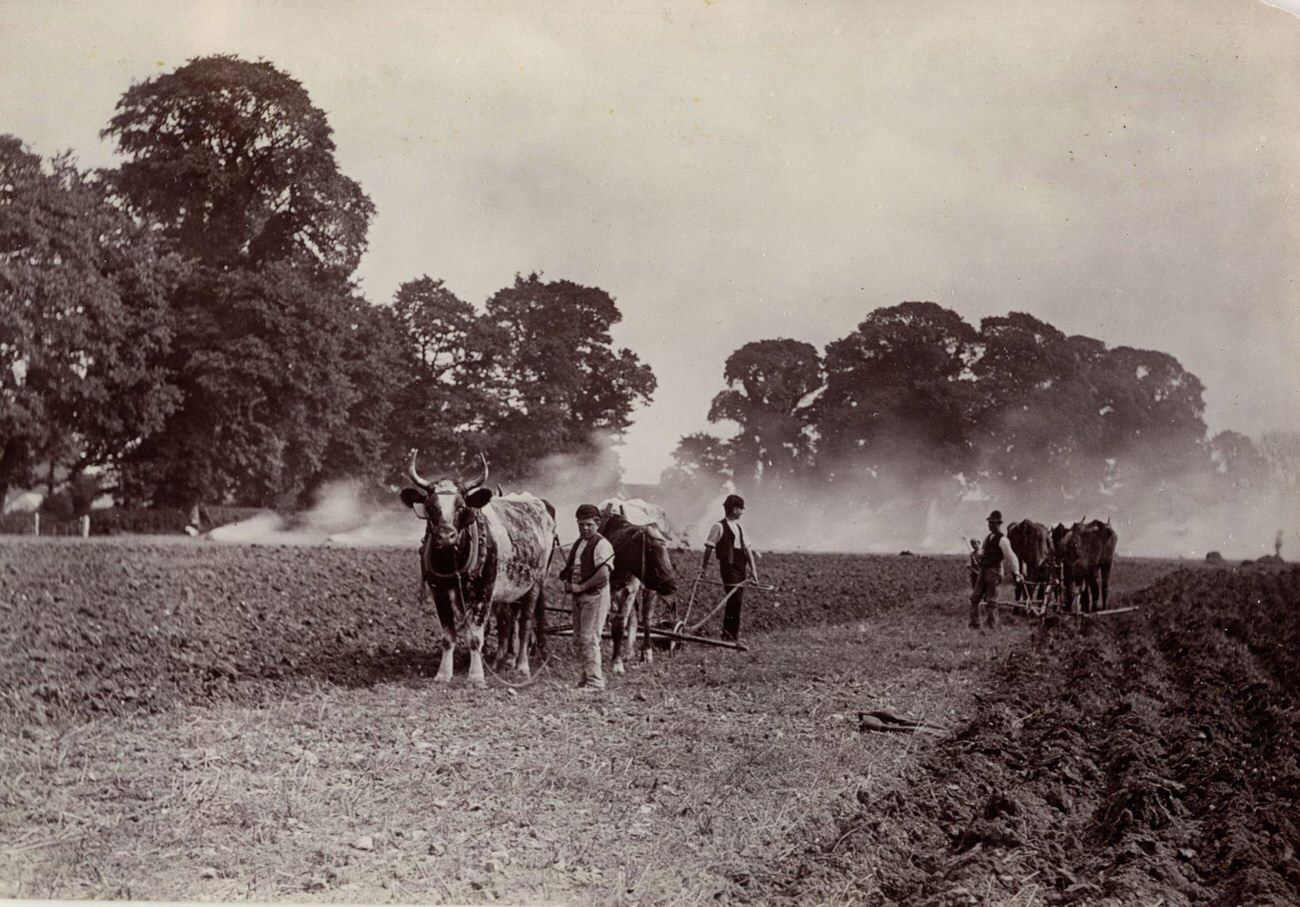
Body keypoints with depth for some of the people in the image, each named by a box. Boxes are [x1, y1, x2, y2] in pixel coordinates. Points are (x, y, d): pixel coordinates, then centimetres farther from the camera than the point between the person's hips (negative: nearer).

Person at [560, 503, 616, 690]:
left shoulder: (601, 544, -10)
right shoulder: (578, 543, 16)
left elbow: (603, 574, -21)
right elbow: (570, 568, 25)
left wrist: (581, 587, -16)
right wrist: (567, 582, 3)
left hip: (595, 596, -9)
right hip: (578, 597, 9)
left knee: (589, 639, -11)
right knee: (578, 641, 10)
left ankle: (595, 682, -7)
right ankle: (584, 681, 17)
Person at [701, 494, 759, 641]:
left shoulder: (738, 528, 17)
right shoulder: (719, 527, -6)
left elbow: (746, 548, 16)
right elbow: (709, 547, -5)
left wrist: (753, 568, 10)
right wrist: (704, 565, -4)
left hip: (740, 568, 8)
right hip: (728, 567, -8)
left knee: (738, 601, 8)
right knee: (735, 599, -13)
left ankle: (733, 633, 16)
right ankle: (729, 633, -8)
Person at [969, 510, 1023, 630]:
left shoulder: (1002, 540, -10)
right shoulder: (988, 537, 15)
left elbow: (1011, 557, -12)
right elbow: (981, 550, 25)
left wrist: (1016, 573, -13)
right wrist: (981, 553, 0)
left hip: (993, 571, -8)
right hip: (983, 570, 8)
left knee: (990, 600, -5)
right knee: (974, 597, 5)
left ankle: (992, 624, 3)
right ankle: (974, 624, 11)